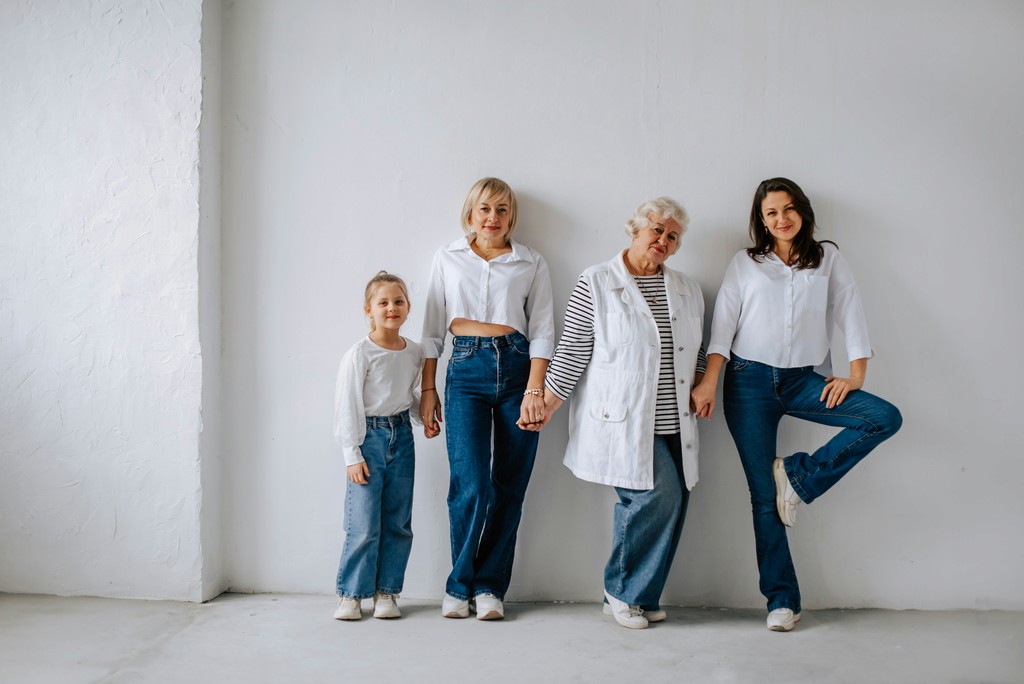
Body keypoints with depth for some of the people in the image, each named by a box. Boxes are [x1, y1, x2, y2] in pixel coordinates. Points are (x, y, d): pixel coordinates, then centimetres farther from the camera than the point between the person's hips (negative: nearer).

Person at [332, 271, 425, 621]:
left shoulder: (415, 352, 6)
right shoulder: (360, 353, -10)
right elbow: (347, 405, -10)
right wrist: (352, 455, -12)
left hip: (402, 436, 5)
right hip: (369, 436, -5)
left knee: (398, 522, 7)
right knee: (364, 525, -6)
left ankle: (386, 592, 18)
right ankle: (351, 594, 8)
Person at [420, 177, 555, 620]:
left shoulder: (531, 263, 12)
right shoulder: (448, 259, 14)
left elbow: (543, 331, 5)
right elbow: (432, 329, 14)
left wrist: (534, 389, -7)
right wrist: (428, 389, 7)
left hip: (517, 368, 1)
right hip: (465, 371, 0)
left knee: (509, 488, 1)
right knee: (471, 485, -10)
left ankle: (489, 586, 15)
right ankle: (460, 585, 9)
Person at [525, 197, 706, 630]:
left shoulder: (687, 290, 15)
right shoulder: (596, 284, -2)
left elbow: (698, 354, 22)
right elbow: (572, 353, -2)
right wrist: (546, 405, -5)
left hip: (671, 424, 6)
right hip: (622, 422, -6)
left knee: (671, 503, 1)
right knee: (658, 493, -17)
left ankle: (637, 597, 21)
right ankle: (623, 591, 6)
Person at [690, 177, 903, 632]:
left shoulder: (827, 258, 11)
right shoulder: (744, 264, 8)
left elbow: (850, 313, 6)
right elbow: (723, 325, 2)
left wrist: (856, 373, -7)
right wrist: (708, 383, -8)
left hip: (802, 380, 2)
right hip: (750, 381, -2)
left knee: (885, 418, -20)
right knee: (764, 496, -4)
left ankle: (798, 475, -9)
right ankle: (782, 599, 5)